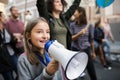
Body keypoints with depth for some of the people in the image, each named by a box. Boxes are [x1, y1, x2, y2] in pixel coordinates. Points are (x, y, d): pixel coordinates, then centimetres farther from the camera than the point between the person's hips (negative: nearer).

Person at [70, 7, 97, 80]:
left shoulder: (89, 25, -3)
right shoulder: (72, 25, -3)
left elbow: (91, 39, 6)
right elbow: (71, 38, -8)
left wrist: (93, 52, 12)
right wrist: (79, 33, -26)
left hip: (86, 49, 0)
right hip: (75, 50, 0)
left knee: (92, 72, 3)